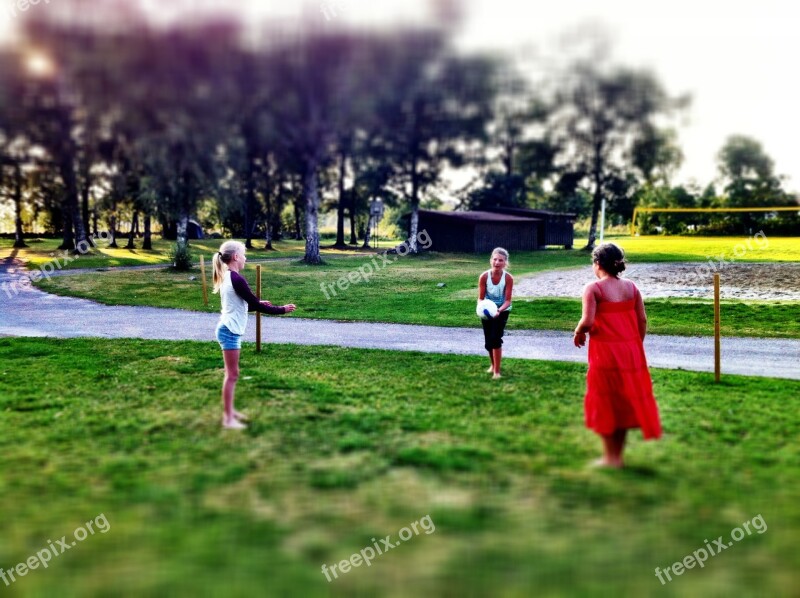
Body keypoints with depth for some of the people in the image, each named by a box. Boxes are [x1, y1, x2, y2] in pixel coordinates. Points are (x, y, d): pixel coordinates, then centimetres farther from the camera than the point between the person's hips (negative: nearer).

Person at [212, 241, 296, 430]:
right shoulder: (236, 279, -19)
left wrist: (258, 304, 19)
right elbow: (255, 305, -16)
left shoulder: (226, 277, 11)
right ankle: (228, 418, 4)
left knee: (231, 373, 17)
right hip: (230, 331, -10)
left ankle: (230, 411, 26)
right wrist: (281, 309, -9)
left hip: (228, 329, 10)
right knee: (232, 374, -3)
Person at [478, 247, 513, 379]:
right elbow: (481, 298, -12)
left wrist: (499, 310, -35)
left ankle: (497, 371, -3)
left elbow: (508, 300, -18)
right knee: (488, 341, 10)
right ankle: (493, 365, 38)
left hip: (502, 311, -2)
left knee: (496, 339, -14)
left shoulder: (508, 278, -21)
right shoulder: (484, 276, -18)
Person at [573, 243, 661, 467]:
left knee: (605, 401, 7)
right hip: (631, 350, 6)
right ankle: (618, 454, 25)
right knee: (626, 400, 15)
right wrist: (636, 346, 14)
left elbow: (587, 321, -21)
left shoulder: (593, 288, -11)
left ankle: (610, 458, 14)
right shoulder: (631, 287, 5)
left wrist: (578, 333, -1)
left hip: (605, 352, -5)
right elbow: (642, 320, 4)